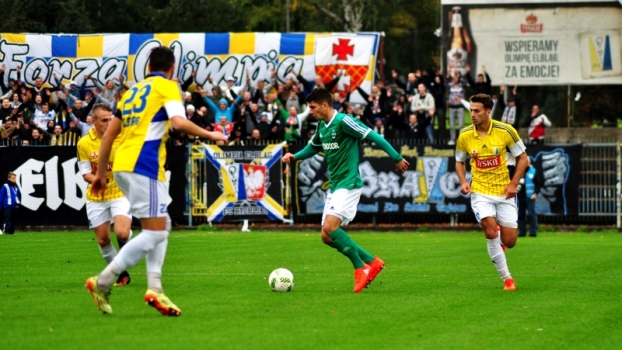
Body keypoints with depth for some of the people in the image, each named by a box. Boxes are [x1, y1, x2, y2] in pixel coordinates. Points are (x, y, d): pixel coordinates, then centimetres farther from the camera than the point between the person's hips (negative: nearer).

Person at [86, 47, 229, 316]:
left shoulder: (133, 90, 22)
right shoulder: (167, 86, 1)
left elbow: (109, 134, 21)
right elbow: (179, 122, -16)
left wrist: (101, 173, 26)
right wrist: (209, 135, -3)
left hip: (122, 165, 8)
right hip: (143, 165, -8)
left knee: (161, 226, 15)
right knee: (155, 232, -6)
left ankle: (154, 288, 4)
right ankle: (103, 282, -10)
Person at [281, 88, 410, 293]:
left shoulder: (343, 122, -15)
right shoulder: (321, 126, 12)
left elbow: (374, 137, -13)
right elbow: (313, 147, 29)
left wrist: (397, 159, -10)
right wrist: (294, 156, 10)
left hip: (348, 184, -9)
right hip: (334, 186, 9)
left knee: (330, 227, -23)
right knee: (327, 237, 3)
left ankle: (360, 267, -8)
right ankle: (371, 262, 13)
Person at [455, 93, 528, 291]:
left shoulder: (505, 131, -11)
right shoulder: (465, 135, -6)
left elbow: (522, 158, 0)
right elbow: (460, 161, 11)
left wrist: (513, 184, -10)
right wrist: (463, 182, -7)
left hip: (504, 192, 0)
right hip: (480, 192, 0)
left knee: (509, 241, -1)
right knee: (490, 232, -21)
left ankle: (499, 241, 39)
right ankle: (507, 278, -7)